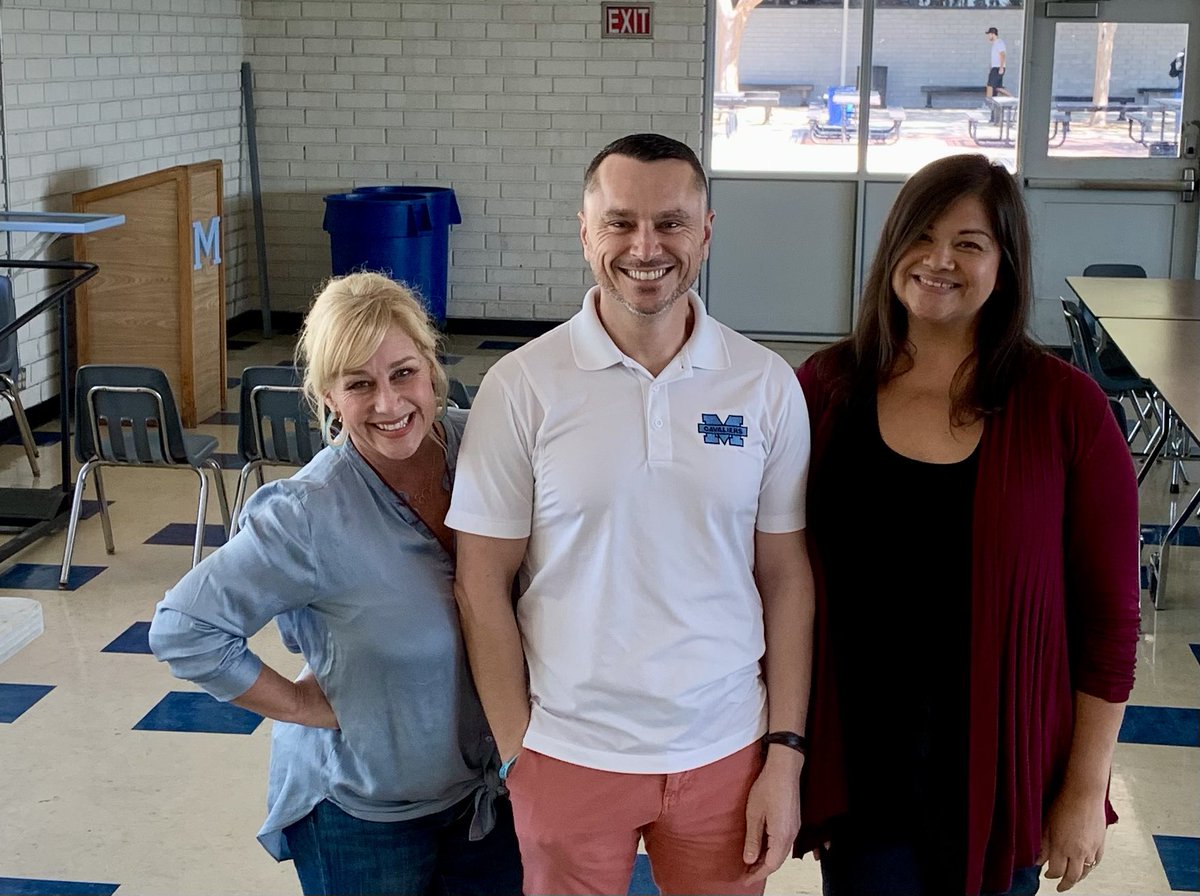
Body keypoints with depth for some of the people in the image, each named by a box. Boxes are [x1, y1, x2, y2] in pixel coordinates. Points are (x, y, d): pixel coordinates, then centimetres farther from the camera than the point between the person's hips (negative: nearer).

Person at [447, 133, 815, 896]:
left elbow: (787, 578, 2)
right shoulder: (522, 387, -8)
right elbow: (483, 584, -4)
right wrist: (517, 752, -5)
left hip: (725, 752, 1)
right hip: (568, 757, -1)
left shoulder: (767, 386, -3)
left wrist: (786, 754, -1)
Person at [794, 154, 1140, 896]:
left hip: (999, 774, -1)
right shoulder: (826, 388, -4)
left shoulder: (1067, 410, -9)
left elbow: (1109, 617, -5)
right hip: (857, 769, 1)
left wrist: (1086, 791, -4)